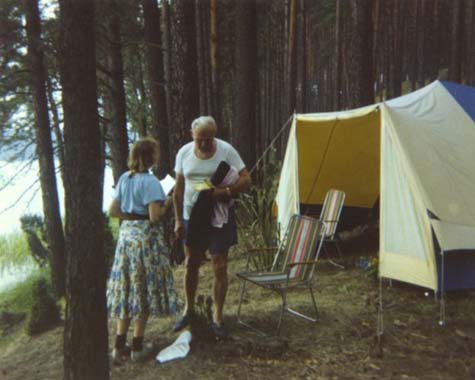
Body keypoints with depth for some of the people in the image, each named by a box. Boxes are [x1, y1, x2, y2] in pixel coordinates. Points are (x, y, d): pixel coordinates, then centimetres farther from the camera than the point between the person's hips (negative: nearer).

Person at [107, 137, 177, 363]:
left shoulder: (124, 178, 7)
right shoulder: (150, 181, -15)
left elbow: (113, 211, 8)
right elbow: (155, 216, -20)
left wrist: (133, 215, 9)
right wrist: (168, 204, -5)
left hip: (126, 236, 7)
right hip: (146, 238, -7)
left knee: (126, 291, 13)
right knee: (143, 292, 5)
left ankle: (119, 346, 18)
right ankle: (137, 347, 15)